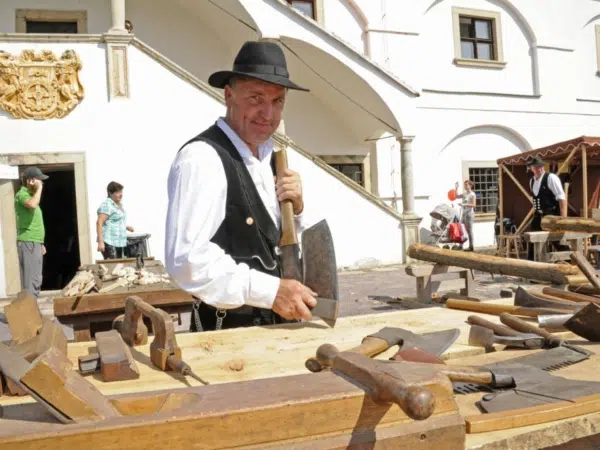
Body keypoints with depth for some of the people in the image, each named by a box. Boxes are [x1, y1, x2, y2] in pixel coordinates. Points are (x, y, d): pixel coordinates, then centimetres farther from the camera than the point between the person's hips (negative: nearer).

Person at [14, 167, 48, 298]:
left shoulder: (30, 195, 19)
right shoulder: (22, 194, -9)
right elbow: (32, 205, -35)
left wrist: (40, 243, 23)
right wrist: (39, 189, -20)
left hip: (34, 242, 10)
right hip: (28, 243, -10)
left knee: (36, 279, 13)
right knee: (31, 280, -11)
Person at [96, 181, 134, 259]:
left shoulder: (119, 204, 16)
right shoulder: (106, 205, -12)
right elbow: (99, 223, -19)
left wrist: (126, 227, 13)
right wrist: (100, 242, -25)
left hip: (120, 242, 9)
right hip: (109, 242, -9)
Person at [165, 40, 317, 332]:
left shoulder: (269, 157, 7)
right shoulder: (201, 158, -18)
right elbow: (186, 260, -26)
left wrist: (296, 210, -4)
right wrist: (270, 291, -27)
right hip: (226, 331, -7)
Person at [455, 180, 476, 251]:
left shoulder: (472, 194, -8)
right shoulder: (464, 194, 13)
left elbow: (473, 205, -16)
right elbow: (457, 196, 23)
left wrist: (464, 205, -24)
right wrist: (456, 188, 14)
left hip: (469, 213, -7)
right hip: (464, 213, 7)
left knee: (470, 231, -6)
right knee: (467, 230, 7)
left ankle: (471, 247, -4)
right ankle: (470, 246, 11)